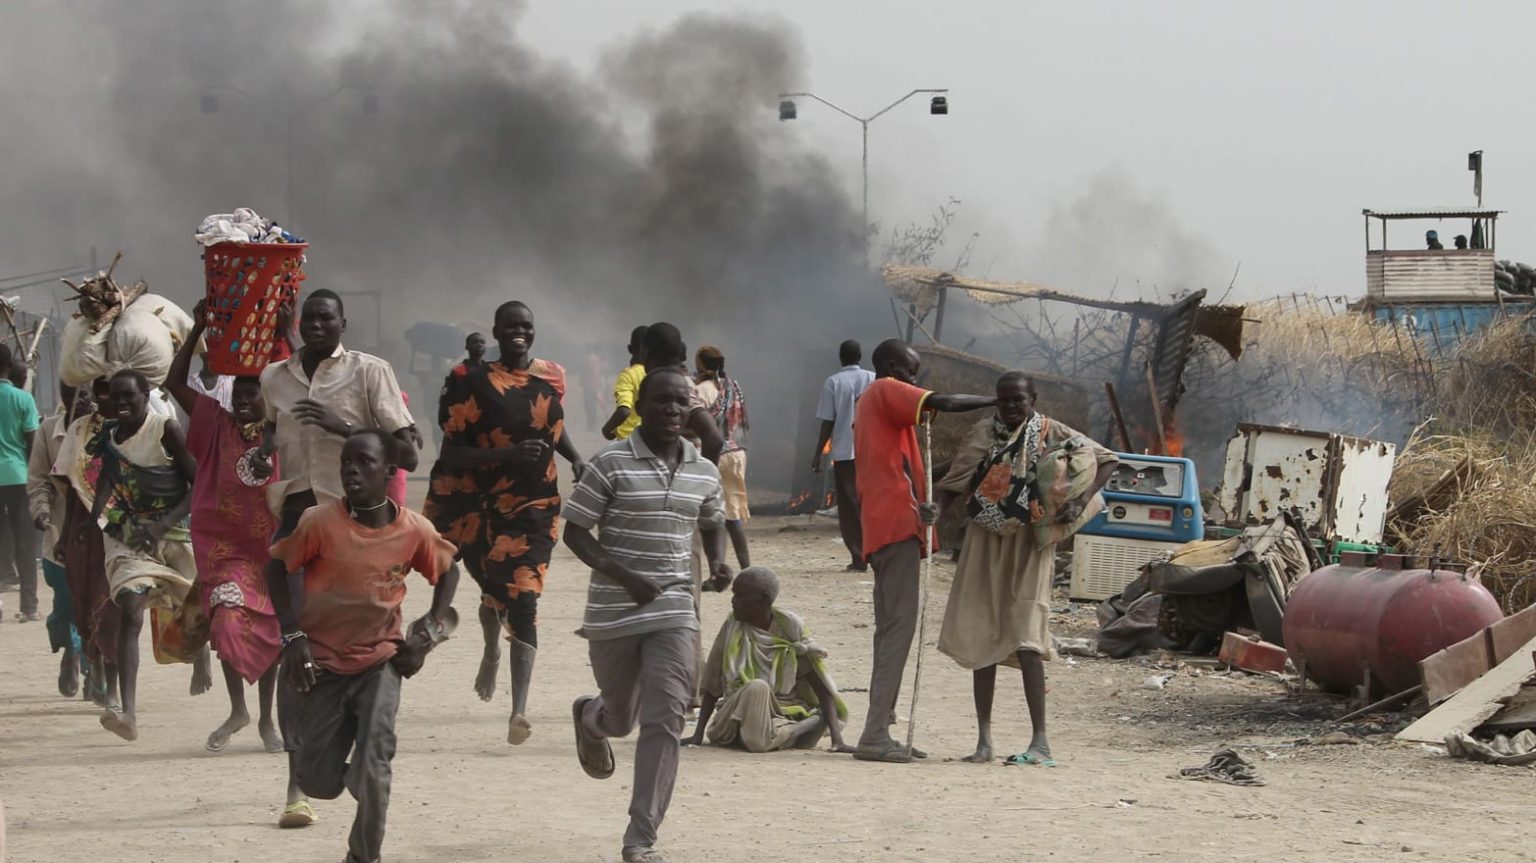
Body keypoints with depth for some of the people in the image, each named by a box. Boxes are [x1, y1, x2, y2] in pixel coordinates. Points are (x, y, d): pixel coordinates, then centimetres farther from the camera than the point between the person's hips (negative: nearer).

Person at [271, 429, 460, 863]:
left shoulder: (414, 531, -9)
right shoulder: (319, 522, -15)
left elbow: (447, 571, 10)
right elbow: (278, 566, -2)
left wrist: (428, 633, 0)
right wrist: (292, 635, -9)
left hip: (379, 662, 0)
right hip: (320, 662, 0)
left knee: (373, 773, -14)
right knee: (318, 783, 5)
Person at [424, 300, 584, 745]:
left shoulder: (551, 378, 6)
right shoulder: (473, 383, -8)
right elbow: (452, 453, -13)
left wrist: (576, 458, 7)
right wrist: (506, 454, -26)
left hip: (536, 506, 1)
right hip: (481, 504, -1)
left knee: (523, 599, -11)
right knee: (495, 590, 15)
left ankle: (519, 708, -20)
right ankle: (491, 650, 52)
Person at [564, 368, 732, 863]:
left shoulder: (704, 473, 4)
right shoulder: (610, 465, -10)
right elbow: (575, 531, -8)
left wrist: (719, 563, 1)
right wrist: (625, 577, -21)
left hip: (674, 611, 2)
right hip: (613, 613, -2)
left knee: (664, 721, -11)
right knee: (622, 719, 16)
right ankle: (590, 717, 56)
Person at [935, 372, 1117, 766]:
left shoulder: (1052, 434, -3)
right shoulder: (983, 434, 6)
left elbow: (1105, 460, -2)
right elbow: (954, 482, 6)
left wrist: (1081, 501, -17)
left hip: (1029, 545, -4)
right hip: (986, 543, 4)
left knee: (1025, 638, -14)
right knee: (980, 639, 3)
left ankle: (1041, 741, -14)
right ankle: (984, 740, 10)